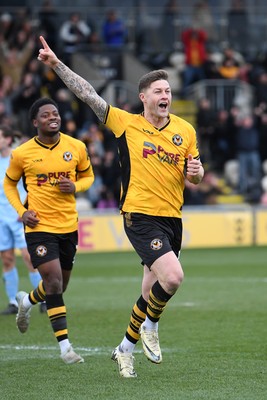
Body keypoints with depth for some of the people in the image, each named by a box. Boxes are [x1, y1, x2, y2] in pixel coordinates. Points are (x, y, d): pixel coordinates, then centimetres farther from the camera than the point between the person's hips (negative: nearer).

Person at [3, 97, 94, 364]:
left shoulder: (76, 147, -1)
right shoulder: (21, 154, -5)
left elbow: (88, 176, 14)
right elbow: (9, 184, 10)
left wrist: (75, 186, -9)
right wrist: (21, 211, -5)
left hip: (68, 226, 4)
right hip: (39, 226, -4)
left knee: (60, 285, 16)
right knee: (54, 282, -16)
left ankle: (27, 302, 50)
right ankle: (65, 346, -10)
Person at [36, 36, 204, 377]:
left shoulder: (185, 130, 7)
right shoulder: (126, 123, -2)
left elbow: (196, 175, 16)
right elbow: (88, 95, -4)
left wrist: (196, 171, -9)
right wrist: (56, 64, -10)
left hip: (172, 218, 5)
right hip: (139, 215, -5)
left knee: (151, 291, 12)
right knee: (173, 276, -23)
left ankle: (125, 349, 29)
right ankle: (150, 326, 4)